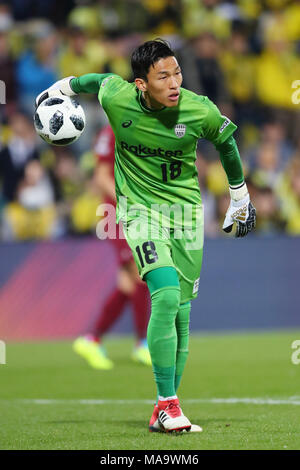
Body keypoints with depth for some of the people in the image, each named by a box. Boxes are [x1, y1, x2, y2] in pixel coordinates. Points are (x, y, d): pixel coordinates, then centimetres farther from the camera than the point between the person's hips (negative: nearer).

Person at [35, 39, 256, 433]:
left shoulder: (200, 111, -14)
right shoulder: (116, 97, -16)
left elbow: (226, 142, 7)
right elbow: (99, 80, 8)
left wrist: (240, 200, 18)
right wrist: (61, 88, 27)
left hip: (186, 208, 2)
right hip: (140, 207, -2)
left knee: (179, 312, 3)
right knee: (166, 295, -23)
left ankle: (166, 410, 14)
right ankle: (166, 405, -16)